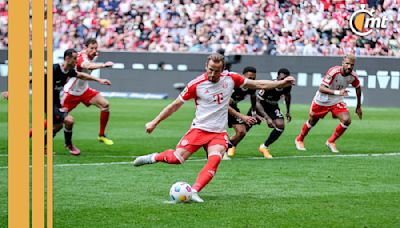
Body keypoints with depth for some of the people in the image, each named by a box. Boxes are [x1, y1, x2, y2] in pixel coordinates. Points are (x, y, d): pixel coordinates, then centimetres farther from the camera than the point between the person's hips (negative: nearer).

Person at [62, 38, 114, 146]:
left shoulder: (94, 56, -2)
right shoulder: (81, 57, -28)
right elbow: (87, 66, -54)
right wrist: (103, 65, -67)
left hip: (84, 90, 7)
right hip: (71, 92, -7)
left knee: (105, 104, -8)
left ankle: (101, 135, 3)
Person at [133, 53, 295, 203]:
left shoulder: (230, 78, -2)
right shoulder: (196, 84, -9)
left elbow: (258, 84, 9)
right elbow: (175, 105, 0)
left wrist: (281, 83, 4)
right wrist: (155, 122, 2)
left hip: (219, 133, 2)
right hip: (199, 129, -2)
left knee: (215, 159, -25)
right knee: (177, 158, -15)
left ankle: (194, 191, -28)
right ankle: (155, 157, 16)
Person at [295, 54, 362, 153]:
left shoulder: (353, 76, -16)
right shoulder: (333, 72, -31)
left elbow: (358, 88, 6)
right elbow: (321, 88, -37)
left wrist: (358, 107, 12)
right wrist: (337, 92, -50)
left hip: (337, 102, 3)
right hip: (322, 100, -3)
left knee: (346, 120, -19)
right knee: (312, 121, 15)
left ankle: (331, 142, 3)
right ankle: (299, 139, 44)